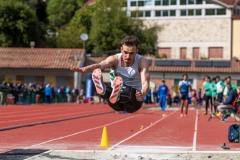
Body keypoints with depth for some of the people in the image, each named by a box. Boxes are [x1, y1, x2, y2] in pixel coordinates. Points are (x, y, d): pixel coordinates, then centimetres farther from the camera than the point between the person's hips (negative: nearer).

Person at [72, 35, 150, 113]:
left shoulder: (142, 61, -11)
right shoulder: (115, 59, -8)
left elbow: (145, 82, -27)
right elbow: (100, 65, -31)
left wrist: (142, 95, -52)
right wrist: (85, 69, -54)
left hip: (134, 100, -2)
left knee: (130, 92, -38)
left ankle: (116, 96, -69)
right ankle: (102, 90, -67)